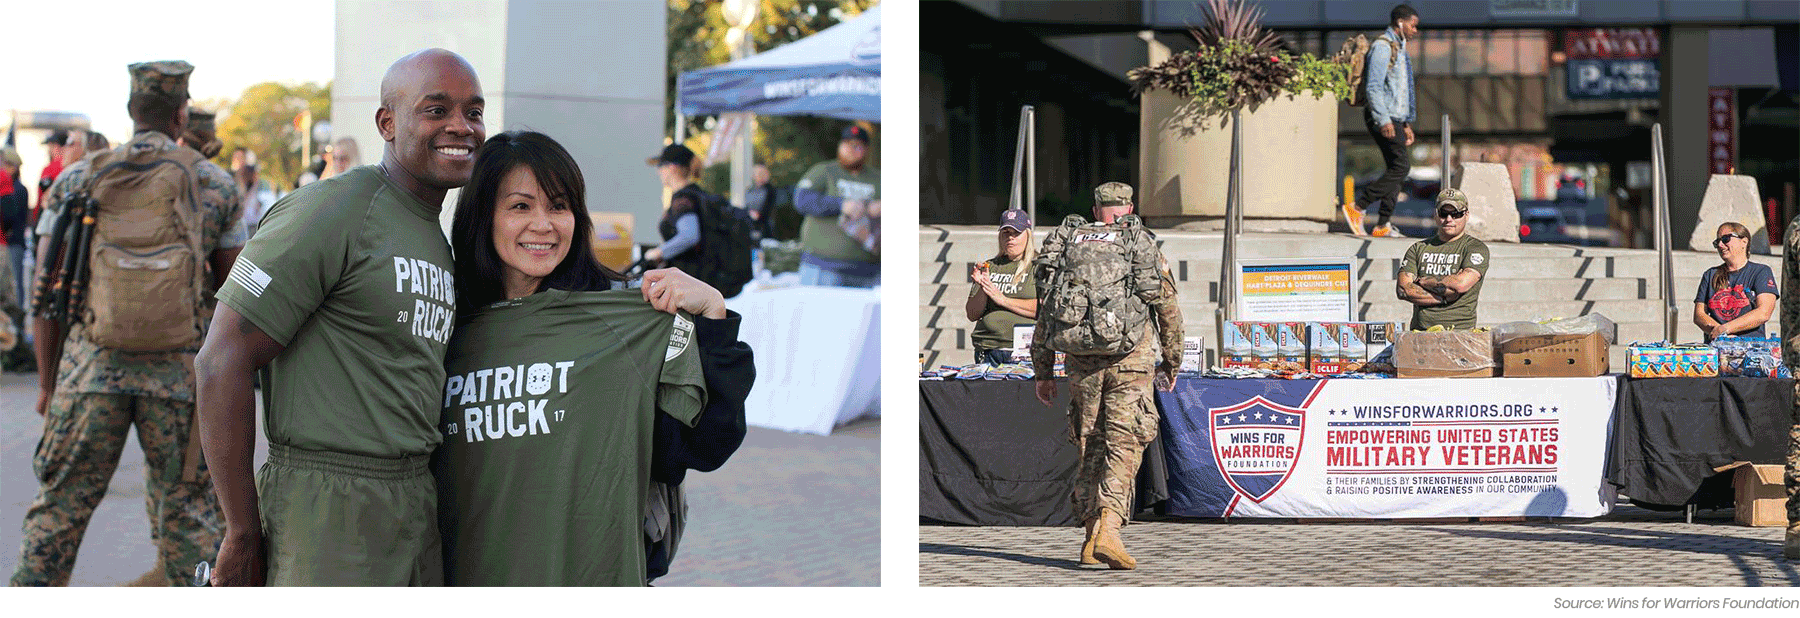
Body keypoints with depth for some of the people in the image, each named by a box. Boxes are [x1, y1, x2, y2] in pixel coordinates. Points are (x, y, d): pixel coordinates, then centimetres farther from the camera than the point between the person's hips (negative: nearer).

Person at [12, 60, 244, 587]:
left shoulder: (76, 180, 5)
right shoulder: (216, 184, 4)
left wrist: (47, 381, 10)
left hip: (90, 367, 1)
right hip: (182, 371, 0)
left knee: (58, 509, 9)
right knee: (186, 514, 9)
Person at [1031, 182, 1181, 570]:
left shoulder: (1067, 243, 11)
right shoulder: (1142, 245, 4)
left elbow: (1045, 314, 13)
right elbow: (1168, 311, 8)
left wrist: (1043, 373, 19)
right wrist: (1171, 364, 21)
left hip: (1082, 362, 3)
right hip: (1130, 361, -3)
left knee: (1090, 447, 13)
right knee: (1123, 446, -5)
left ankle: (1092, 537, 14)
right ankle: (1108, 530, -21)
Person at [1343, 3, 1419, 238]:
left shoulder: (1398, 49, 22)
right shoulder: (1382, 47, -10)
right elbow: (1373, 87, -19)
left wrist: (1406, 123, 24)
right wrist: (1383, 120, -25)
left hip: (1394, 119, 10)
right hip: (1383, 119, -10)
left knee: (1397, 169, 4)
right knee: (1401, 166, -16)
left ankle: (1382, 225, 3)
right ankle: (1357, 207, -15)